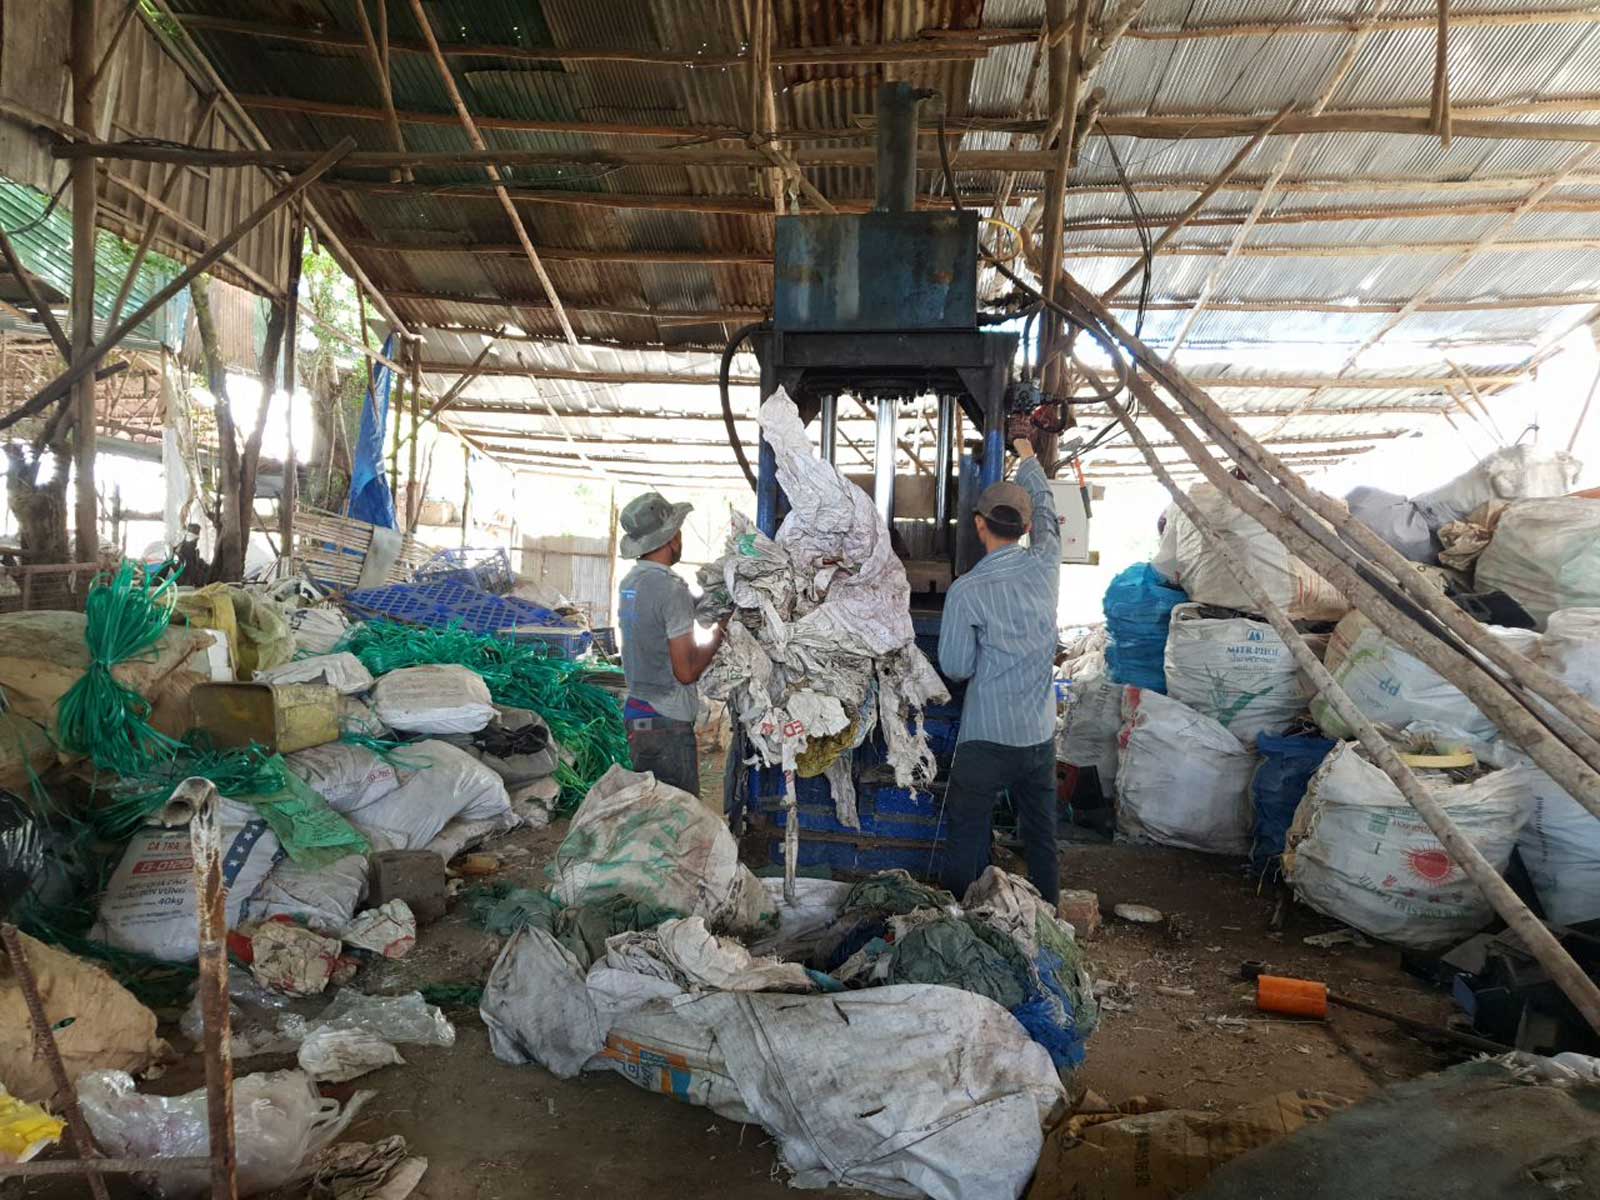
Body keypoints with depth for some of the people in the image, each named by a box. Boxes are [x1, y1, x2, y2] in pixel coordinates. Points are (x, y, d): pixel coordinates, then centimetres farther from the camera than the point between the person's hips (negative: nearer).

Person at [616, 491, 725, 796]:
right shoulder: (672, 589, -18)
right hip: (668, 721, -8)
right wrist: (719, 637, -4)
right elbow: (686, 671, -19)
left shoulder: (629, 582, 8)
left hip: (635, 710, 9)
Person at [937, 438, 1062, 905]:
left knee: (966, 839, 5)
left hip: (988, 740, -5)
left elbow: (955, 668, -7)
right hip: (1042, 734, 5)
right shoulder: (1045, 565, -3)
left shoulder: (966, 592, -15)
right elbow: (1047, 512, 18)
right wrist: (1028, 458, 33)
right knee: (1042, 838, 15)